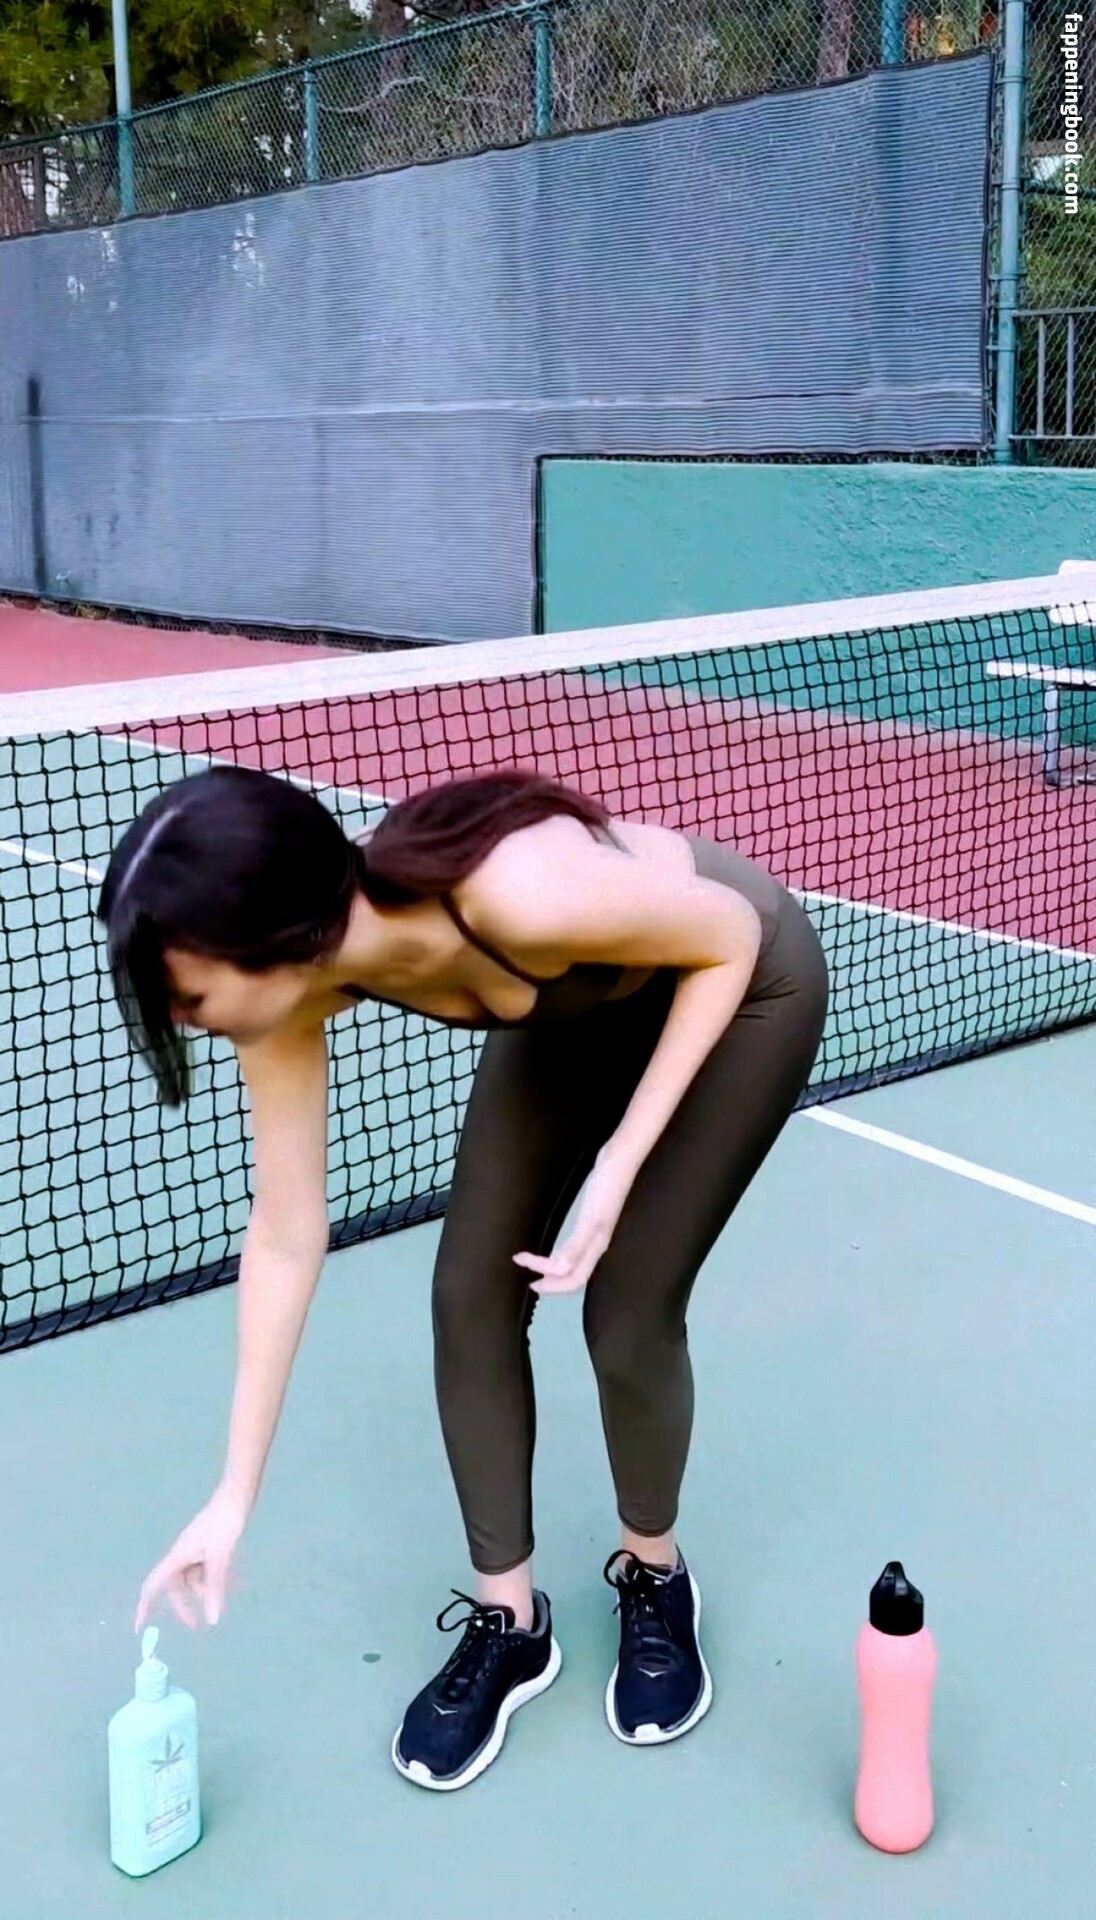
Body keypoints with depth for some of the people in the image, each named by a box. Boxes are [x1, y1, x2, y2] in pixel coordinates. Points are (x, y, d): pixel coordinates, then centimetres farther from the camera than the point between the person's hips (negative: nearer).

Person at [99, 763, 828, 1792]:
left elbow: (730, 937, -24)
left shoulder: (522, 898, -44)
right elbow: (286, 1237, -14)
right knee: (470, 1295, -3)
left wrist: (619, 1165, -27)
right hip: (586, 1003, 5)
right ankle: (506, 1621, 17)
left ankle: (655, 1582, 23)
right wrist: (234, 1496, -11)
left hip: (743, 983, -5)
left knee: (627, 1313, -8)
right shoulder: (292, 977, -24)